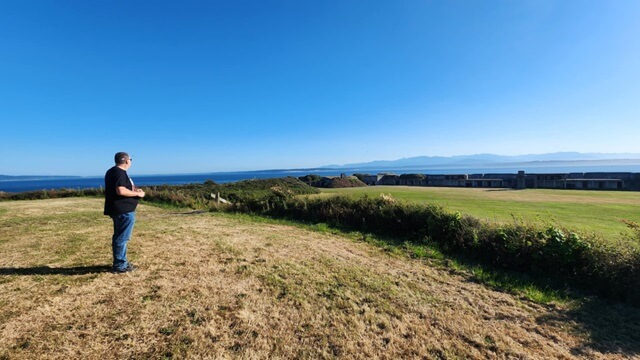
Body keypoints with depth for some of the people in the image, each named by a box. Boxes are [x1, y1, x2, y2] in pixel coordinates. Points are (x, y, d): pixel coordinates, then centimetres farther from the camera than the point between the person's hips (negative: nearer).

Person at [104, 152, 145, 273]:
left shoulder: (112, 172, 17)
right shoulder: (120, 173, -16)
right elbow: (121, 191, -26)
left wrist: (133, 189, 15)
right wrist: (137, 194, -14)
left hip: (118, 210, 11)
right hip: (124, 211, -11)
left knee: (119, 237, 16)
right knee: (122, 238, -4)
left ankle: (121, 262, 26)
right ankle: (119, 265, 3)